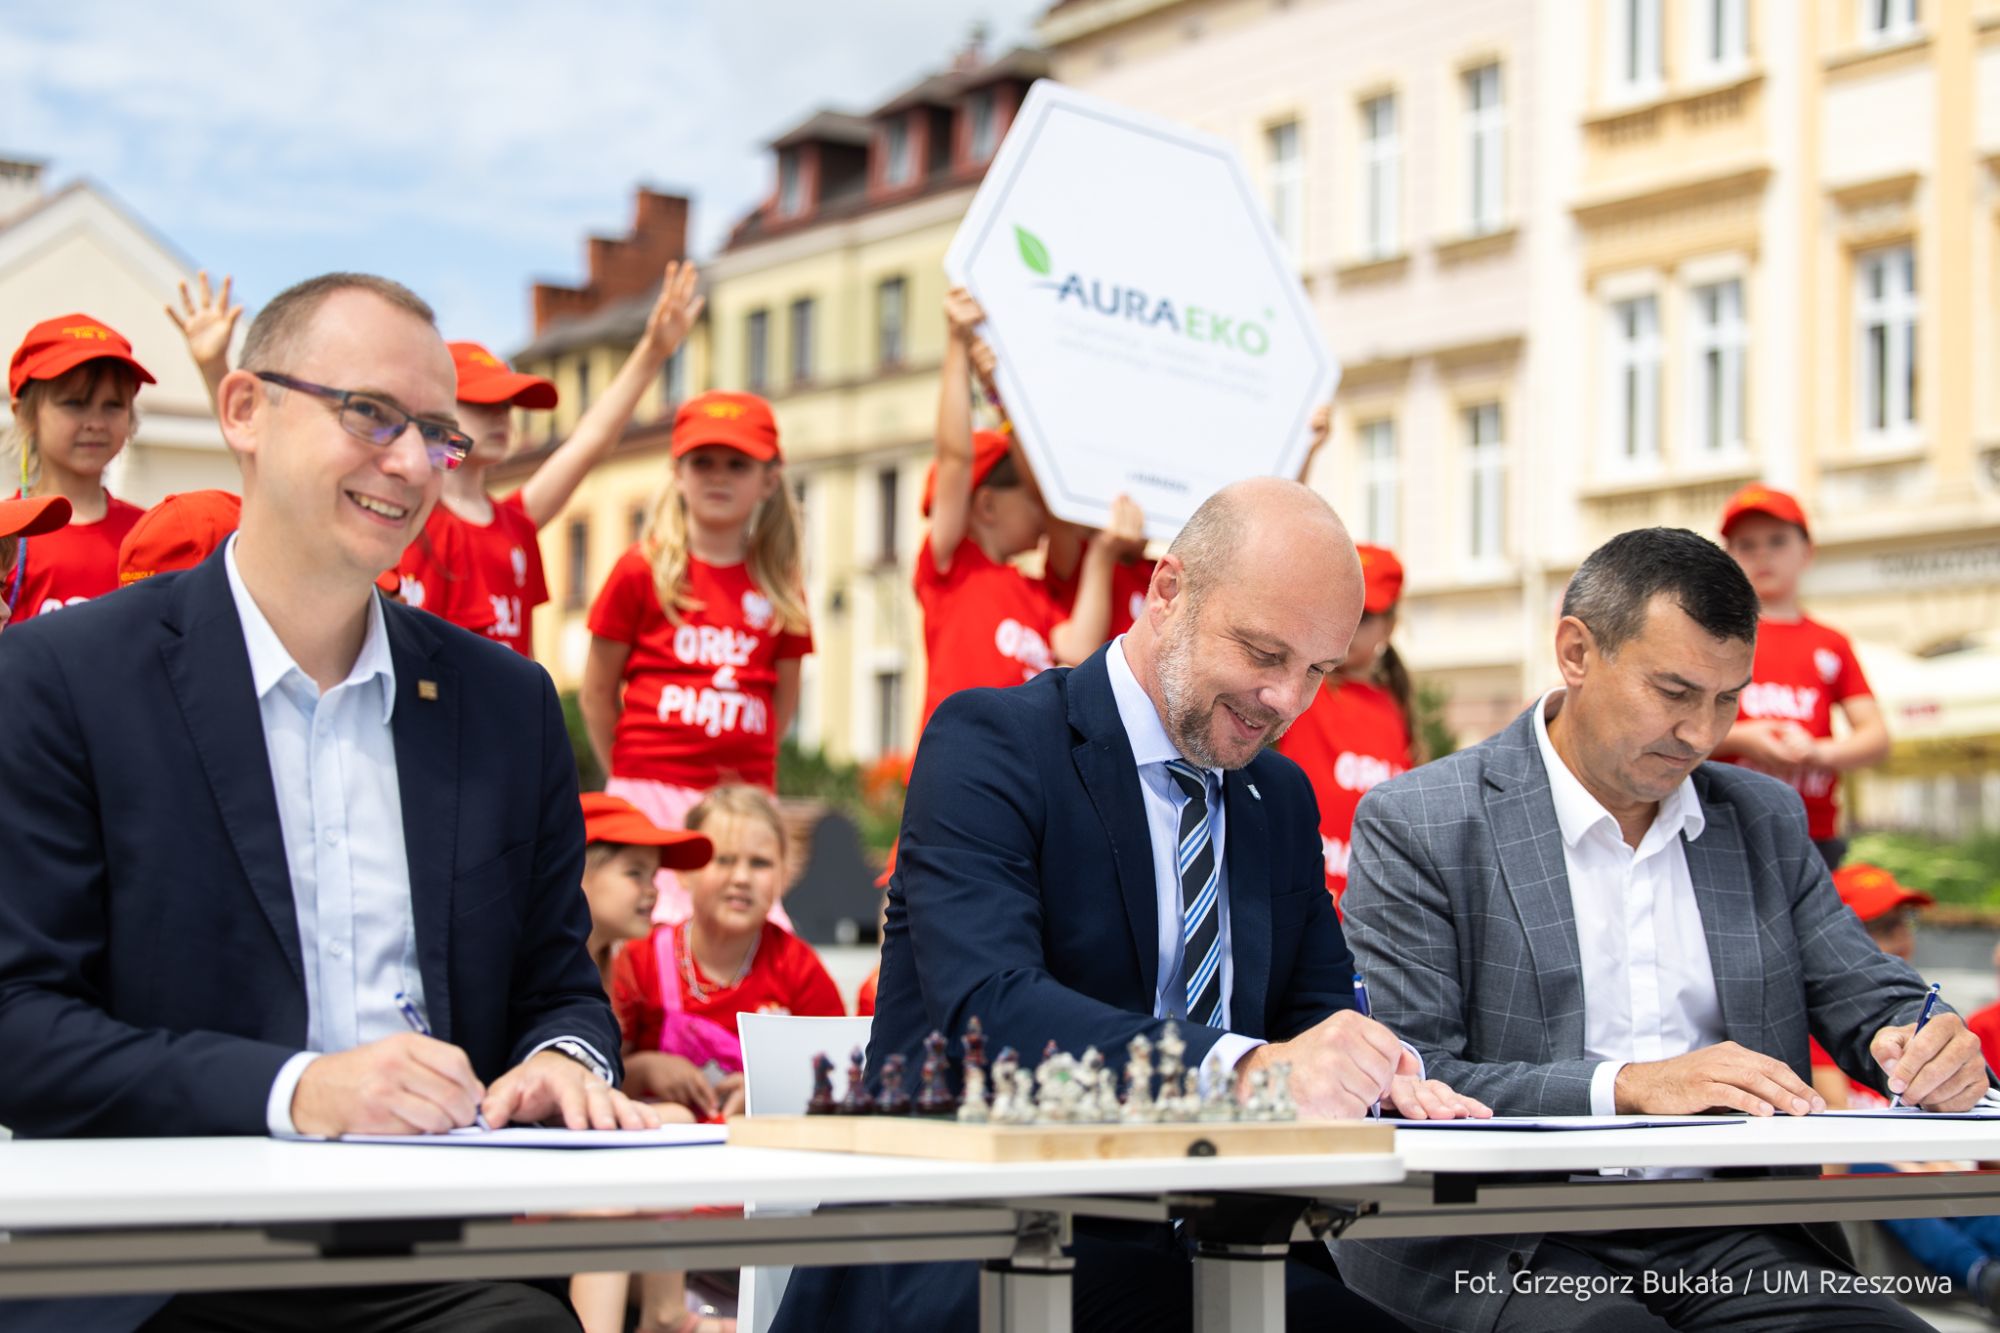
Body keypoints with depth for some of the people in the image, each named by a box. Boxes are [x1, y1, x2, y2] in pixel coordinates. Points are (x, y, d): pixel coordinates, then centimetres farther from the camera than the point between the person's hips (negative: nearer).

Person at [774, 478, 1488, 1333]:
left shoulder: (1283, 796, 17)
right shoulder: (990, 743, -8)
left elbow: (1318, 1009, 15)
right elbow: (984, 1005, -23)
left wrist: (1381, 1076, -11)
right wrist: (1243, 1067, -37)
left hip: (1182, 1254, 7)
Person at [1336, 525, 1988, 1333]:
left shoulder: (1766, 819, 17)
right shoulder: (1416, 826, -1)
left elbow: (1867, 999, 20)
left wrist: (1932, 1051, -5)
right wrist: (1627, 1086, -19)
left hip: (1732, 1241, 5)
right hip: (1508, 1250, -5)